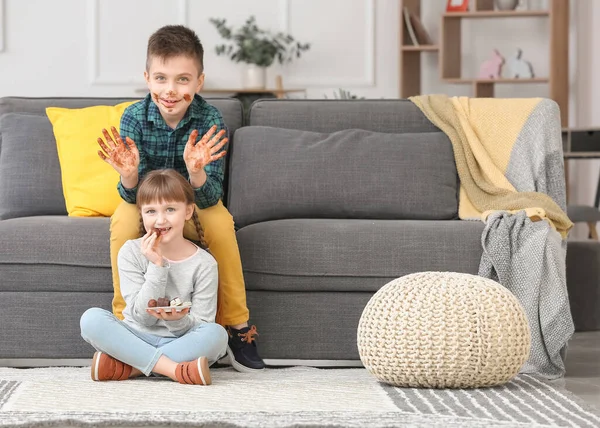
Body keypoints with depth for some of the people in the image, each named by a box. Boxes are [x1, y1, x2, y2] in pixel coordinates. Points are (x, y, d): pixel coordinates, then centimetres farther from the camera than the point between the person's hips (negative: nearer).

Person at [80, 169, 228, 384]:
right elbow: (143, 317, -10)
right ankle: (175, 370, -33)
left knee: (216, 334, -31)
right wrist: (157, 267, -20)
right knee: (91, 318, -26)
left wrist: (178, 320, -29)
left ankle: (129, 368, -26)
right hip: (137, 339, 1)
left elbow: (202, 326, -6)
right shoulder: (131, 252, -4)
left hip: (182, 345, -1)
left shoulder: (204, 264, -6)